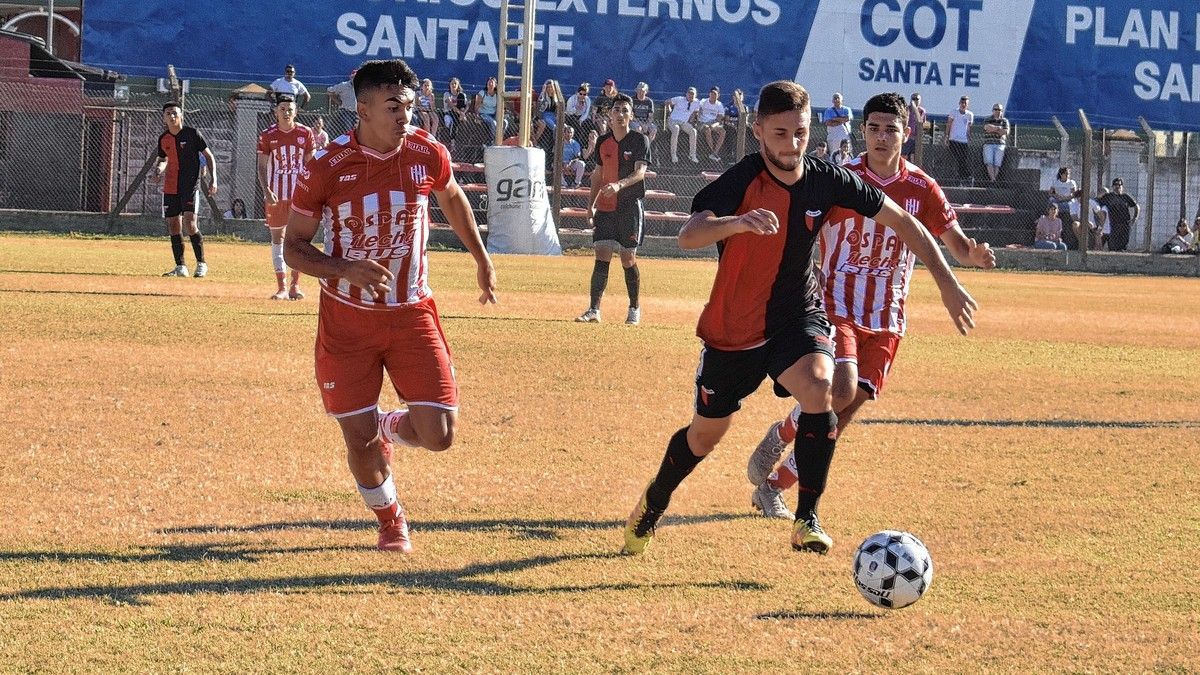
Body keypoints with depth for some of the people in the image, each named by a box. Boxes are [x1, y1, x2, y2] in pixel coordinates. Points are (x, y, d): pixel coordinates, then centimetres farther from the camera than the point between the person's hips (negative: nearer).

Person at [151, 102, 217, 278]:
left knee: (190, 224, -16)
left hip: (190, 186, -5)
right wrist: (157, 171, 2)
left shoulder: (192, 134, -6)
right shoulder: (163, 139, 7)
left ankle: (202, 264, -4)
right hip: (170, 188, 5)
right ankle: (180, 267, 12)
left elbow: (209, 156, -1)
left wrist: (213, 179, -11)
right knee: (173, 227, 4)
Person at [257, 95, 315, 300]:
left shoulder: (306, 134, 0)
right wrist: (266, 190, -14)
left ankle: (295, 285, 6)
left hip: (299, 193, 0)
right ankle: (281, 287, 5)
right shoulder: (267, 136, 0)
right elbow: (262, 166, 0)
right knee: (277, 238, 2)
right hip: (275, 194, 0)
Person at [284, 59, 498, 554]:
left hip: (412, 314, 2)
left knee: (438, 434, -8)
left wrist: (482, 260, 24)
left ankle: (389, 426, 27)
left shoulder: (428, 155, -7)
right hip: (347, 321, -2)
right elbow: (294, 249, -7)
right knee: (359, 442, 1)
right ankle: (390, 521, 31)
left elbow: (452, 199, 16)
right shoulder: (327, 169, -14)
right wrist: (348, 270, -24)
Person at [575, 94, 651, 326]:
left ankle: (634, 309, 16)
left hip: (630, 207, -3)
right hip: (605, 208, 3)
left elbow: (640, 172, -17)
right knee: (602, 257, -4)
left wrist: (619, 185, -34)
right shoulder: (603, 142, 9)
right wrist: (592, 203, 11)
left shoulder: (640, 140, -5)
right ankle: (594, 310, -7)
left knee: (628, 259, 1)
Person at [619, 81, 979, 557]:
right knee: (705, 434, 12)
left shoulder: (827, 181, -11)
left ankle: (807, 519, -18)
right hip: (734, 327, -1)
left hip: (798, 316, 2)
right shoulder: (742, 181, -22)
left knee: (818, 389, -29)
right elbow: (688, 236, -40)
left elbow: (902, 222, 1)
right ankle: (653, 504, 43)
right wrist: (738, 222, -60)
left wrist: (947, 283, -3)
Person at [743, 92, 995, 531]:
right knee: (841, 389, -25)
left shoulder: (921, 189, 2)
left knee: (845, 413, -1)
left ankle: (773, 486, 13)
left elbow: (956, 244, 4)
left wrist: (974, 255, -19)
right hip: (836, 307, -3)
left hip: (886, 319, 3)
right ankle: (779, 436, 3)